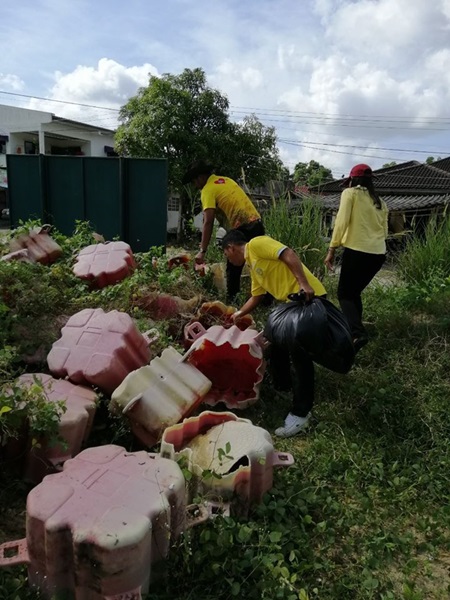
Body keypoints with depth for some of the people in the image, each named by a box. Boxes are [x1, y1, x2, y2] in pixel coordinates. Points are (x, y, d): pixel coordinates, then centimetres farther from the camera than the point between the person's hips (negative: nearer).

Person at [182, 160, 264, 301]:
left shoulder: (208, 190, -7)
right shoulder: (226, 180, 18)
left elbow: (208, 222, -17)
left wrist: (202, 251, -18)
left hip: (242, 229, -8)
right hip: (256, 223, 8)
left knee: (233, 268, 4)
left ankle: (231, 300, 9)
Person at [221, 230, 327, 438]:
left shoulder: (256, 244, -6)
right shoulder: (252, 264, 22)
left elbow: (288, 255, -18)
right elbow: (256, 297, 31)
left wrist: (304, 284, -26)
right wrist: (239, 315, 40)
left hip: (308, 297, -10)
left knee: (299, 355, -6)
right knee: (278, 345, 21)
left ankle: (300, 413, 2)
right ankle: (283, 385, 41)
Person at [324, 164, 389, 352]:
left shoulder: (350, 193, 2)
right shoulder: (380, 201, 19)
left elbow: (341, 222, -9)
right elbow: (384, 232, 19)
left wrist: (332, 250, -6)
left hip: (357, 250, -6)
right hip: (378, 254, 6)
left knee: (344, 294, 4)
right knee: (354, 292, 22)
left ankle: (357, 333, -16)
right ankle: (354, 330, 24)